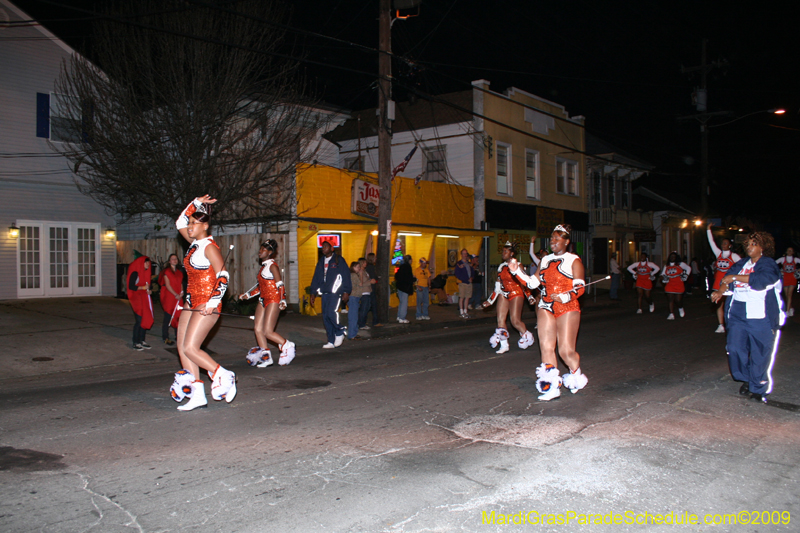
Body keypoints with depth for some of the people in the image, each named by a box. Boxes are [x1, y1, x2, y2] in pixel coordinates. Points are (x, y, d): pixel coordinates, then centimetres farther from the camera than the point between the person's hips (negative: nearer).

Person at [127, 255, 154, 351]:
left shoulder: (146, 272, 15)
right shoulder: (135, 273, -10)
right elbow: (131, 286, -15)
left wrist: (149, 290, 4)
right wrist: (143, 287, -20)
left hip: (145, 299, 8)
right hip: (137, 299, -8)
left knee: (145, 320, 6)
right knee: (139, 320, -7)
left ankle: (142, 341, 15)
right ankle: (136, 343, 1)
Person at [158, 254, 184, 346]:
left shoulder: (179, 272, 15)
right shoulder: (166, 271, -3)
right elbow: (167, 285, -9)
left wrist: (182, 292, 0)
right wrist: (175, 294, -14)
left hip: (178, 298, 5)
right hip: (168, 297, -5)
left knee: (178, 316, 1)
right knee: (168, 317, -3)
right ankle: (165, 338, 3)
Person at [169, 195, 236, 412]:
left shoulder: (210, 247, -11)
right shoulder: (195, 244, 13)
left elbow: (223, 277, -16)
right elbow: (180, 223, 25)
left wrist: (212, 303, -19)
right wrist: (195, 204, 18)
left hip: (206, 305, -9)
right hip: (191, 303, 9)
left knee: (190, 348, -13)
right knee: (182, 349, 5)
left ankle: (223, 376, 3)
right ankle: (197, 395, 9)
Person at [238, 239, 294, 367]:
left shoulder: (272, 266, -8)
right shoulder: (263, 267, 17)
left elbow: (280, 284, -15)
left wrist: (282, 300, -24)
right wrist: (247, 294, 22)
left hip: (273, 300, -9)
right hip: (263, 300, 9)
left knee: (267, 331, -12)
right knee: (257, 328, 2)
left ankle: (287, 346, 8)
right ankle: (266, 357, 10)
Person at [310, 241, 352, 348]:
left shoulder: (339, 260, -1)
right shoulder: (321, 261, 17)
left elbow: (346, 276, -4)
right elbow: (316, 278, 21)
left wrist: (346, 291, -9)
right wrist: (313, 293, 17)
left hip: (336, 292, -6)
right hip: (325, 293, 7)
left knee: (331, 312, -21)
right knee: (325, 317, 3)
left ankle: (340, 332, 4)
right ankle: (331, 341, 11)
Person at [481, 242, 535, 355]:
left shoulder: (516, 265, -7)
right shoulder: (501, 267, 12)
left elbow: (525, 283, -6)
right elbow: (498, 286, 17)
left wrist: (530, 297, -19)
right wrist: (490, 300, 17)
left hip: (516, 294, -6)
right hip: (504, 295, 6)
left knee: (515, 321, -11)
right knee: (500, 319, -4)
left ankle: (528, 336, 16)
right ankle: (504, 345, 2)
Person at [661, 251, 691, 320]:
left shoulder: (680, 264, 2)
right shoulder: (666, 266, 11)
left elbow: (688, 268, 14)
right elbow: (663, 274, 17)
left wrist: (685, 276, 5)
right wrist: (664, 278, -5)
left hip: (679, 285, -2)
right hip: (669, 285, 2)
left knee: (678, 300, 0)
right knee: (670, 300, -6)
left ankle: (681, 308, 33)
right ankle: (671, 314, -6)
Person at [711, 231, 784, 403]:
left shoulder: (769, 265, -3)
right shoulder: (740, 264, 15)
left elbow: (761, 280, -22)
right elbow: (727, 279, 6)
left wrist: (735, 277, -18)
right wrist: (721, 291, -15)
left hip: (760, 315, -5)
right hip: (737, 313, 5)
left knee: (760, 353, 0)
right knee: (735, 348, 3)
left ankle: (758, 388, 14)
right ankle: (746, 379, 25)